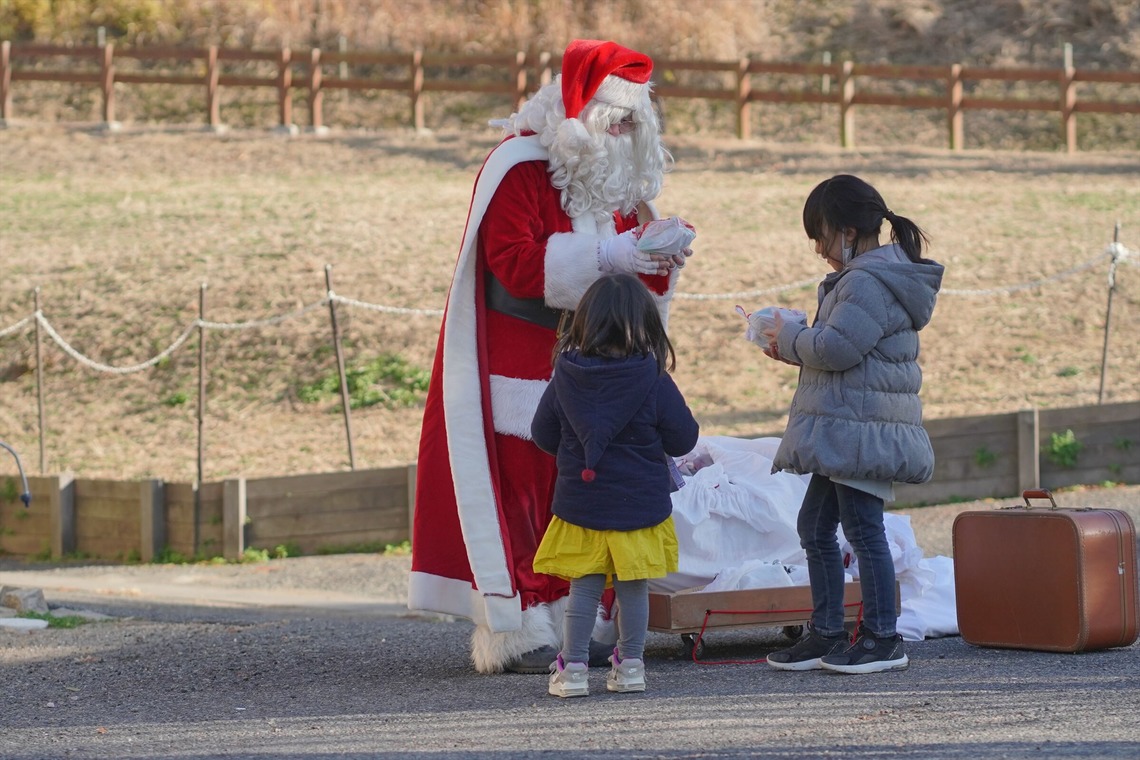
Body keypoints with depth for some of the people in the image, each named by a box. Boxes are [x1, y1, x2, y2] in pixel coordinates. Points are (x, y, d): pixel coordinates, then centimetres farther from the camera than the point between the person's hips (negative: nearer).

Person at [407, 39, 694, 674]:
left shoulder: (620, 177, 13)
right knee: (518, 493, -7)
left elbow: (639, 285, 15)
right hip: (516, 371, -7)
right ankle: (515, 635, -6)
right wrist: (603, 254, -25)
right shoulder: (521, 167, -11)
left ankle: (575, 622, 10)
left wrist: (661, 258, -8)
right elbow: (514, 262, -21)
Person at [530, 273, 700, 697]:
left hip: (580, 500, 1)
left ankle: (573, 667, 8)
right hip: (641, 503, -1)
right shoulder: (653, 379, -12)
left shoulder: (566, 376, -6)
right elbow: (683, 439, -6)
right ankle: (629, 666, 15)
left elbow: (543, 436, 4)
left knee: (583, 587, 8)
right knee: (633, 589, 9)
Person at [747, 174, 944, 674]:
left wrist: (790, 338, -7)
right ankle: (825, 633, 19)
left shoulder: (867, 282, -17)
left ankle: (882, 638, -1)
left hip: (861, 430, -11)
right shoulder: (870, 276, 18)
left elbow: (836, 348, -25)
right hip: (848, 432, 11)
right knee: (814, 526, 14)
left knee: (862, 529, -6)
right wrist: (793, 347, 11)